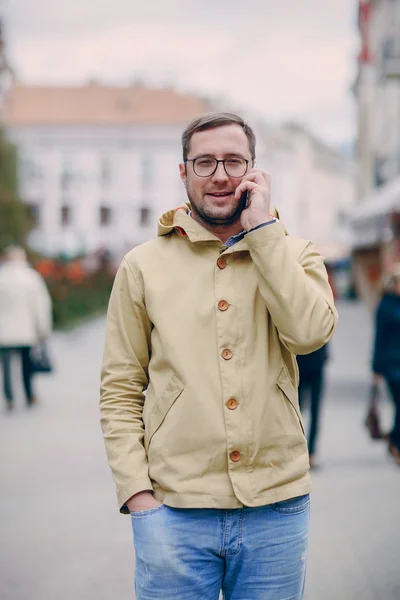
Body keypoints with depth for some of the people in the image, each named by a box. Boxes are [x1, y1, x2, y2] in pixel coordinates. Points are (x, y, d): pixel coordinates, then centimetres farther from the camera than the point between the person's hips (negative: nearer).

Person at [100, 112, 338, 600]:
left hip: (277, 506, 1)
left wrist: (262, 227, -10)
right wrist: (136, 490, -5)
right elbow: (120, 390, 5)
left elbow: (311, 331, -14)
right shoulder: (143, 266, 5)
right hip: (174, 509, -1)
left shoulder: (294, 254, 7)